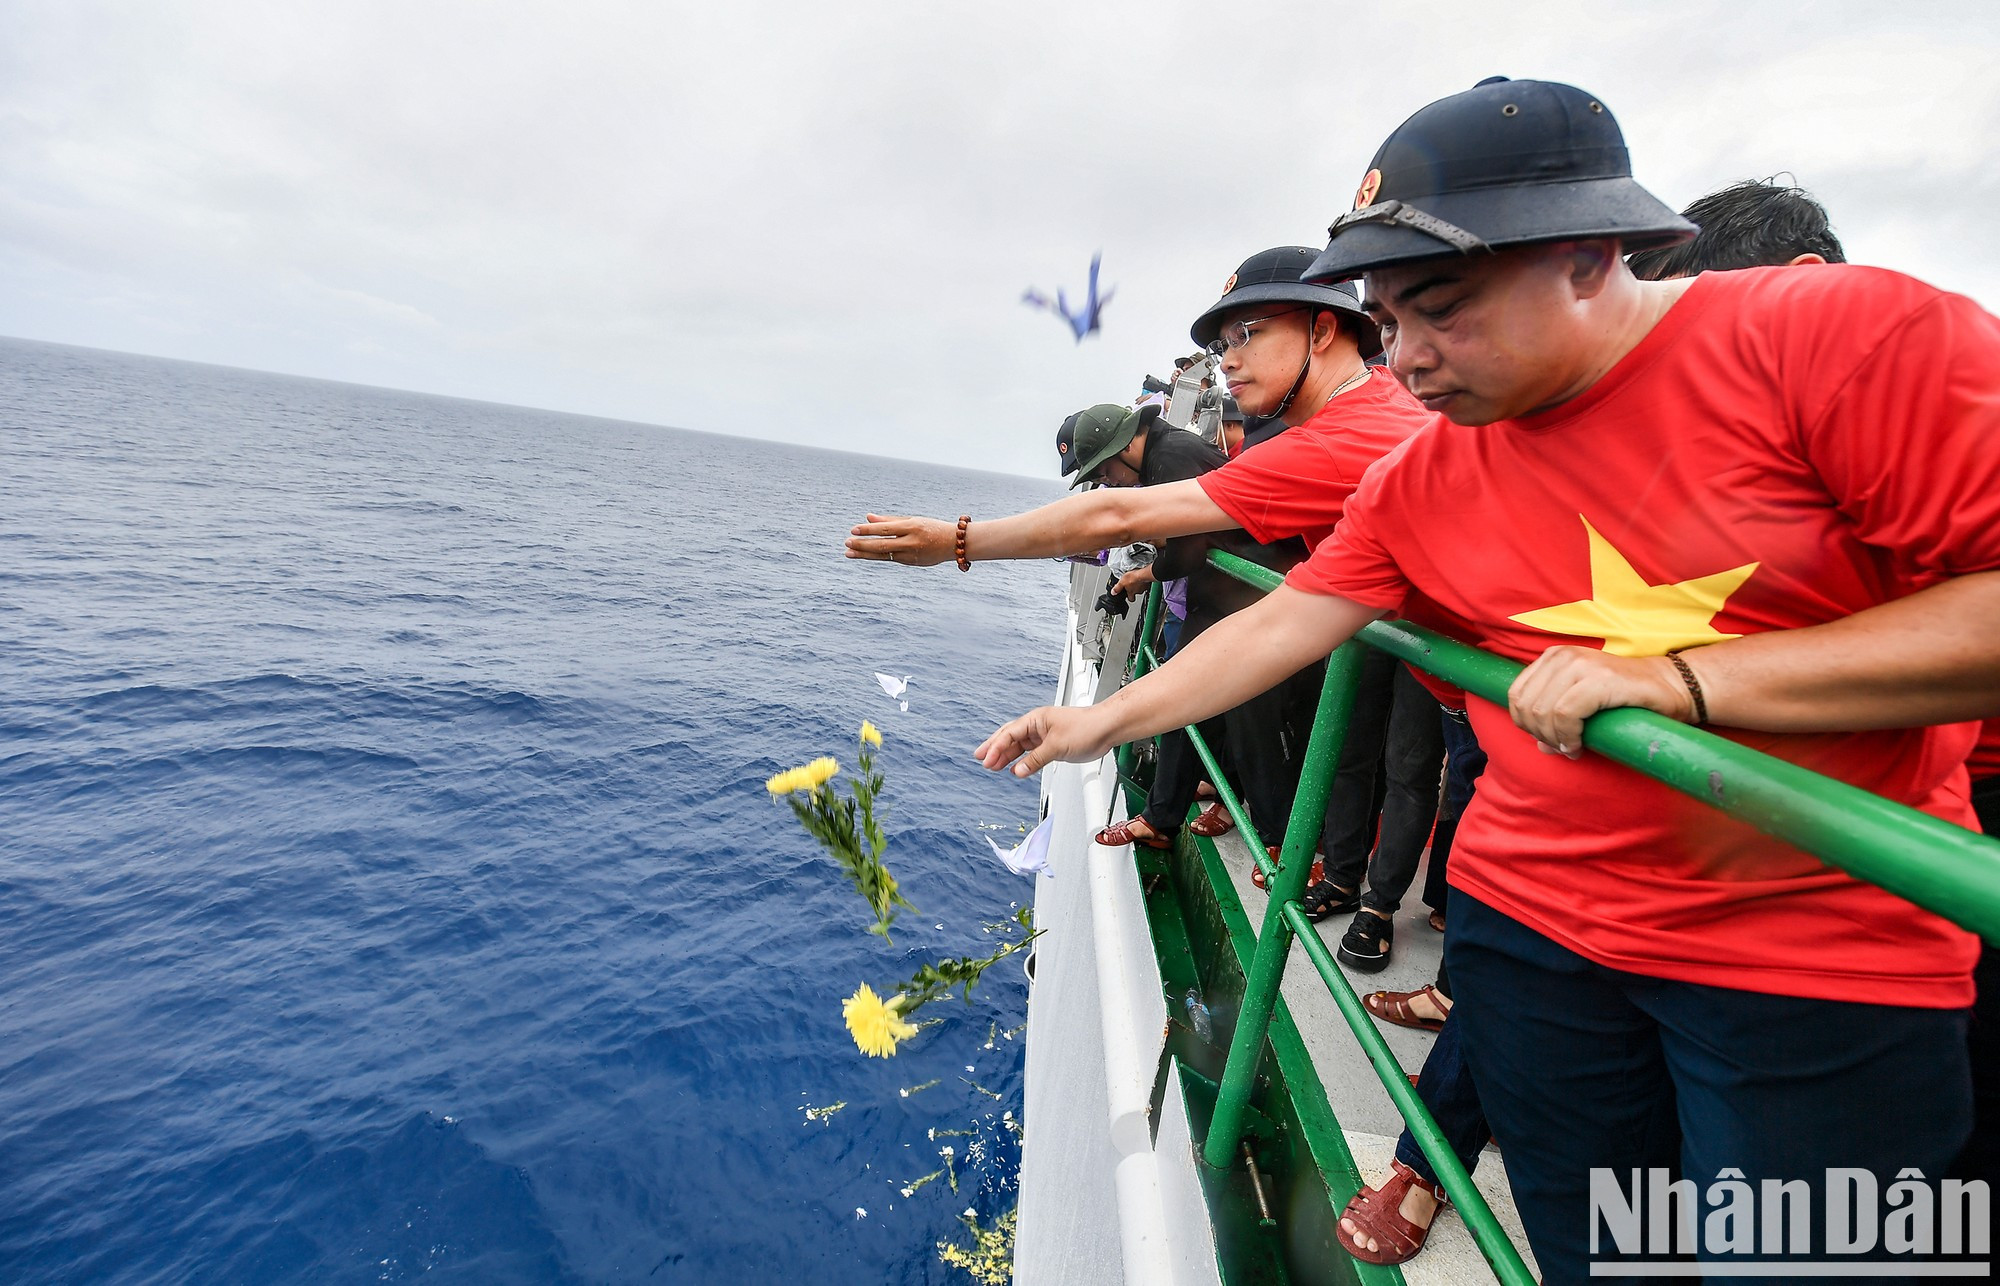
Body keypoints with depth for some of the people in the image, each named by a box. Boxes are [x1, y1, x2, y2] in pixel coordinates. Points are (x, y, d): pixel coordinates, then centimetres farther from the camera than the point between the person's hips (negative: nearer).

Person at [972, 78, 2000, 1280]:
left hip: (1831, 966, -2)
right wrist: (1104, 721, 1)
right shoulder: (1419, 481, -1)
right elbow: (1281, 626, 2)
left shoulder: (1855, 336, -13)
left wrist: (1679, 676, -24)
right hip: (1530, 922, 3)